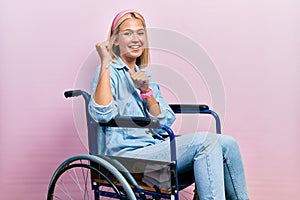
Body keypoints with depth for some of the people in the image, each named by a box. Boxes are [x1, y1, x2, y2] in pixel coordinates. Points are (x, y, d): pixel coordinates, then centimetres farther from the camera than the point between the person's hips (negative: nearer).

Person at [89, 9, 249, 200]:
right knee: (205, 140, -25)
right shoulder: (109, 72, 0)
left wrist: (146, 91, -9)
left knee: (226, 143, -11)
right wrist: (106, 63, -18)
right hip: (127, 156, -7)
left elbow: (165, 124, 6)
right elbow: (103, 114, -21)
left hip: (156, 147, 7)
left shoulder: (146, 77, 20)